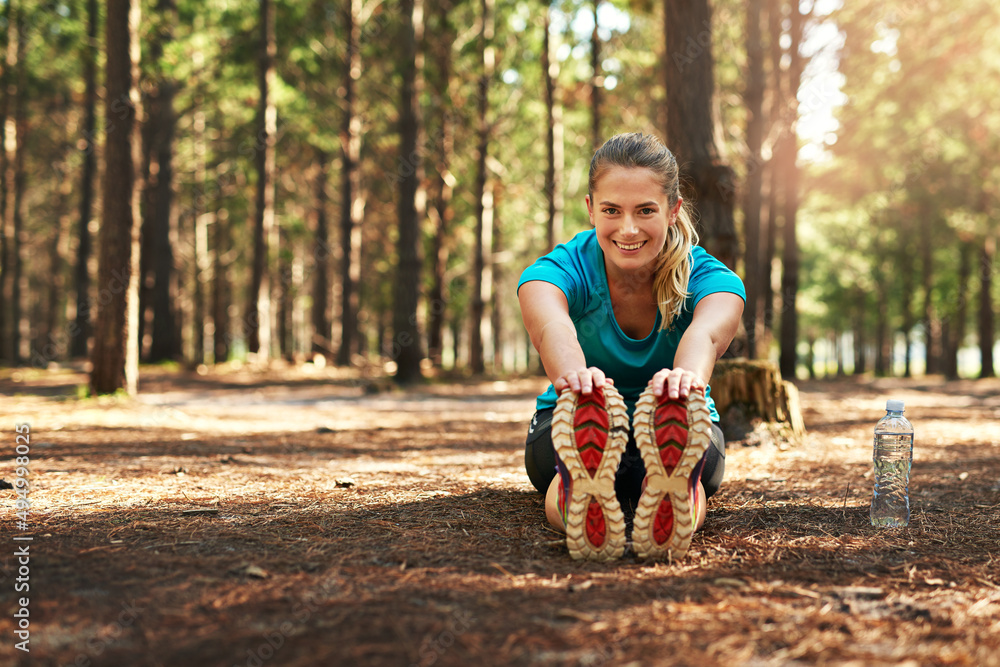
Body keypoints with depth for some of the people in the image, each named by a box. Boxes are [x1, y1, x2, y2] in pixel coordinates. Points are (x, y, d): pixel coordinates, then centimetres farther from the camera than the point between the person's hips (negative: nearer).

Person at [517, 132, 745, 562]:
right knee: (585, 415, -40)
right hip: (570, 429, 0)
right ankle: (581, 485, -70)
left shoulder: (710, 278, -16)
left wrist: (688, 374, -68)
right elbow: (551, 327, -42)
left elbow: (707, 333, -42)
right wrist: (572, 373, -68)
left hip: (680, 431, 1)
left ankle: (675, 487, -70)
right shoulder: (565, 269, -17)